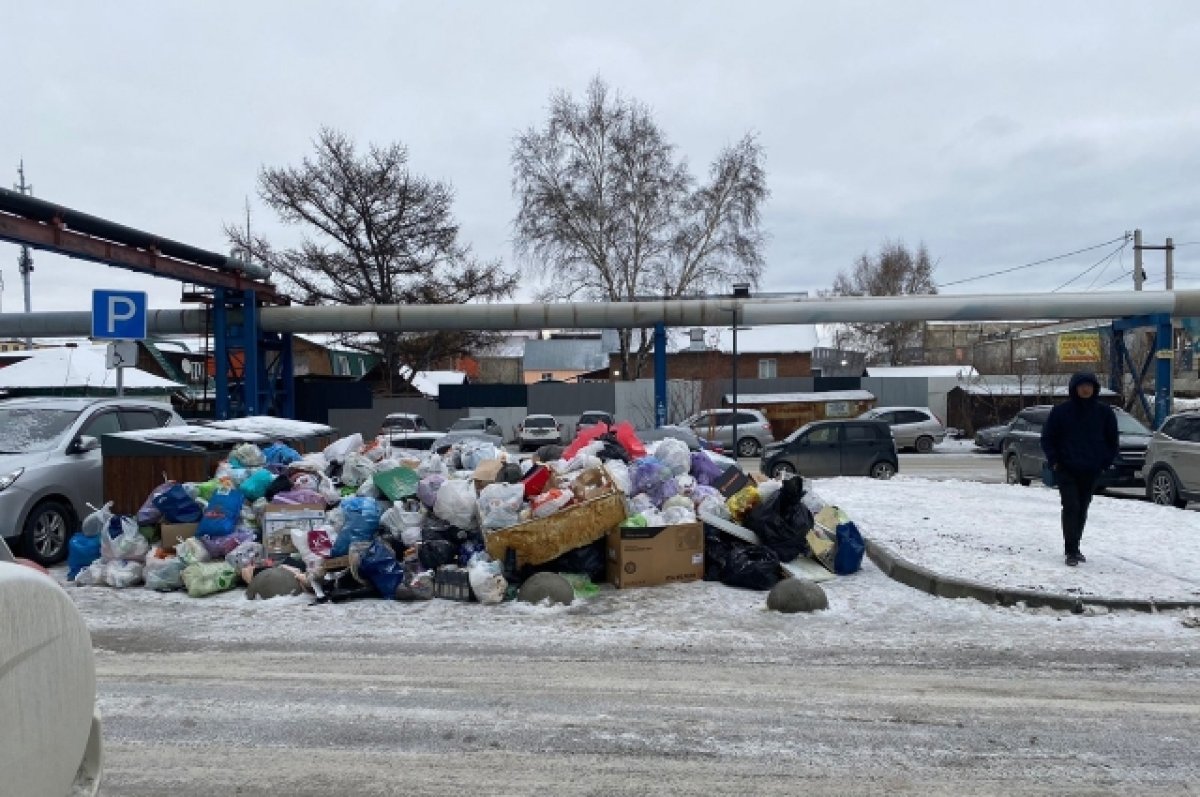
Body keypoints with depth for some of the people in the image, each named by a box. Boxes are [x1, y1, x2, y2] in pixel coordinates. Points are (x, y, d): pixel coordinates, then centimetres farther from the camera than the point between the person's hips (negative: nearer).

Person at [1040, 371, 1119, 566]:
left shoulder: (1104, 412, 2)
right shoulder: (1061, 411, -4)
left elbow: (1113, 440, 13)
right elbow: (1047, 438, 4)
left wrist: (1105, 461, 4)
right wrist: (1054, 461, -3)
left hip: (1091, 472, 3)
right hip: (1066, 470, -3)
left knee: (1082, 510, 11)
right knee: (1071, 507, -12)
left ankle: (1074, 548, 22)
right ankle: (1071, 551, -10)